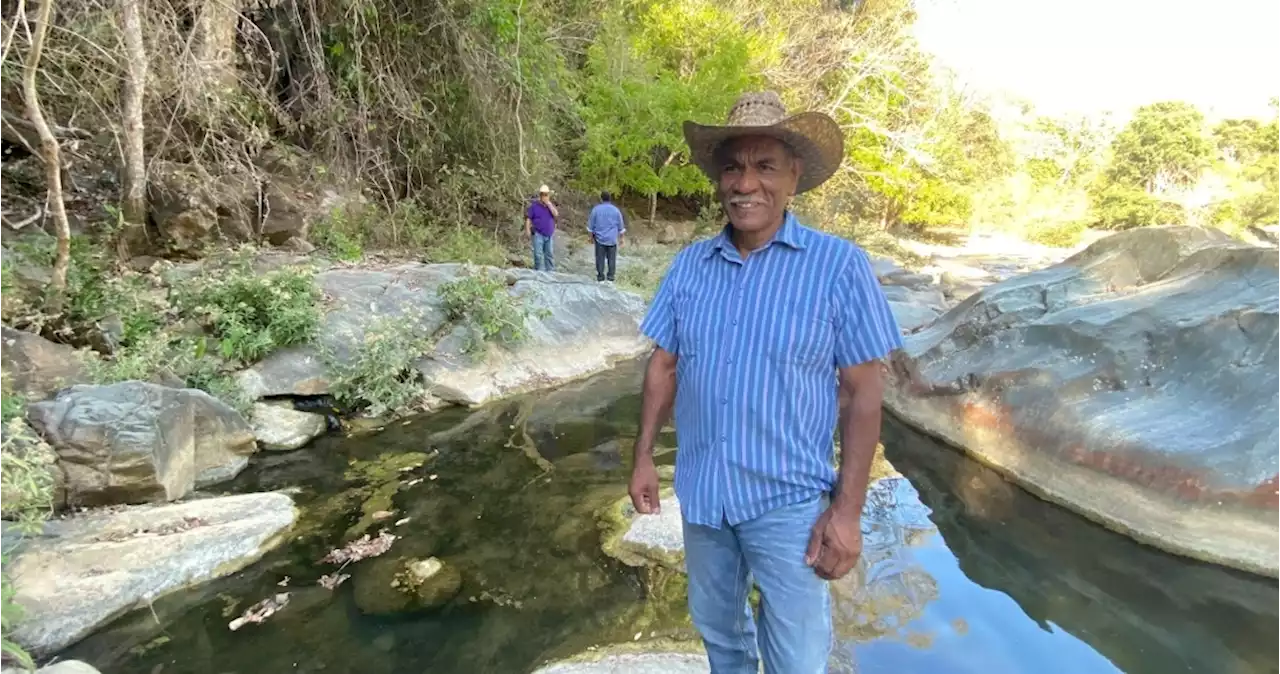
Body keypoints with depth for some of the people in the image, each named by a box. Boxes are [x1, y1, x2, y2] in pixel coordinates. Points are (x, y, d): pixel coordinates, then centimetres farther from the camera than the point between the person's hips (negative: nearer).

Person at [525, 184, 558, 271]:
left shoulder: (551, 205, 12)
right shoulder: (534, 205, 1)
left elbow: (556, 215, -5)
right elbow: (528, 218, -2)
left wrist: (549, 204, -9)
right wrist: (527, 230, -12)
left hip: (550, 235, 4)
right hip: (538, 234, -4)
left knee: (550, 255, 8)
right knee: (538, 255, -8)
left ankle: (551, 272, 14)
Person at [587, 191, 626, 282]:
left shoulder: (596, 209, -2)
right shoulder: (616, 210, 2)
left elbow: (590, 226, 2)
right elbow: (621, 227, 8)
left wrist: (591, 237, 13)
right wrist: (621, 238, 19)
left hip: (600, 239, 0)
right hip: (612, 239, 1)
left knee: (600, 258, 5)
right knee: (611, 259, 5)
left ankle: (600, 277, 7)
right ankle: (610, 278, 5)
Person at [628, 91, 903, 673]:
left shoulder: (839, 265, -12)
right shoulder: (689, 265, -1)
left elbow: (862, 391, -10)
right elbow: (664, 365, 6)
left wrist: (848, 509, -12)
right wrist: (643, 456, 4)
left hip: (789, 501, -3)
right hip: (701, 492, 4)